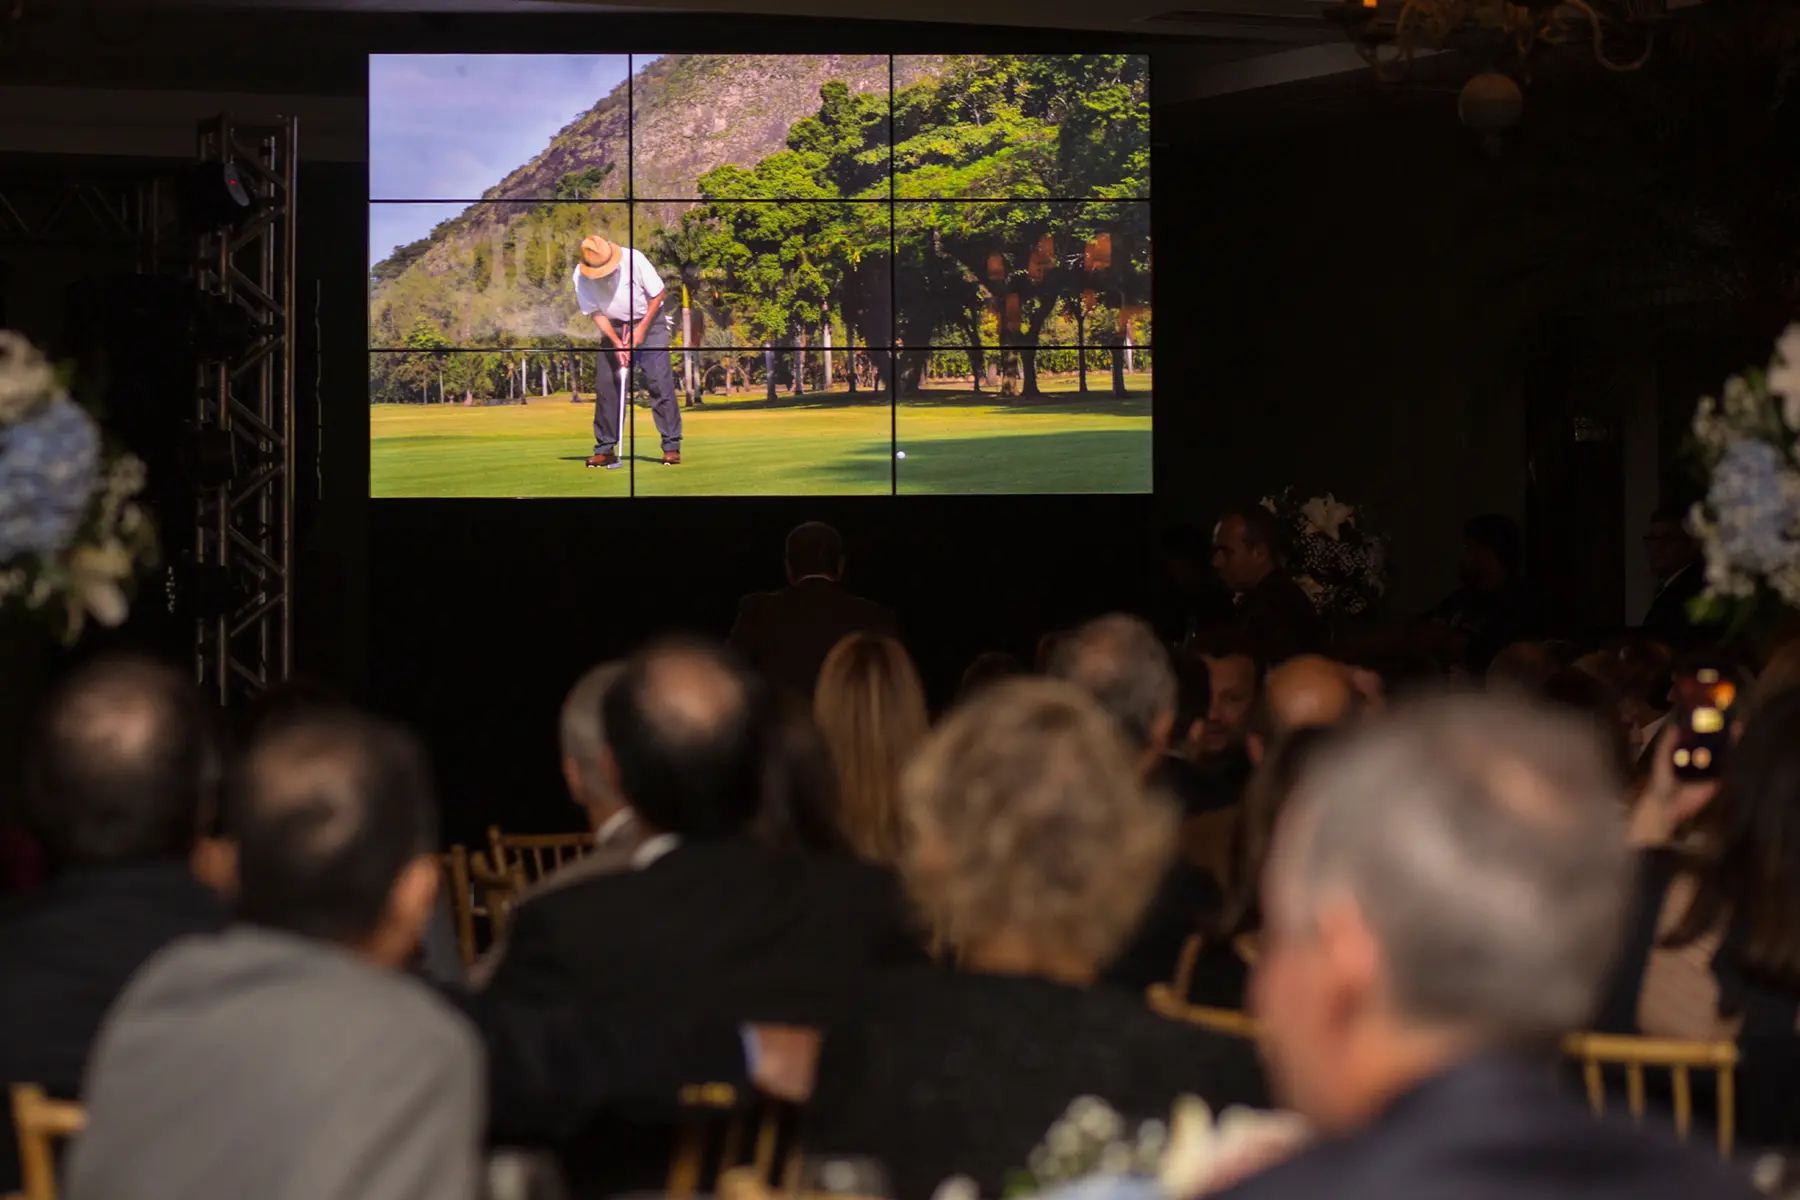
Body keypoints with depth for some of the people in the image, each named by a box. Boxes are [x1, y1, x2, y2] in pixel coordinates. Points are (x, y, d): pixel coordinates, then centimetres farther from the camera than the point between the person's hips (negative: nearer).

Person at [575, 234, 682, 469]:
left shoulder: (633, 260, -23)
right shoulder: (581, 276, -16)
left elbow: (659, 292, -12)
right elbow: (595, 313, -9)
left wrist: (642, 328, -14)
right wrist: (616, 343, -20)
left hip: (648, 321, -3)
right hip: (613, 327, 3)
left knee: (660, 383, -10)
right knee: (605, 385, -2)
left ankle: (672, 447, -6)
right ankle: (605, 449, 7)